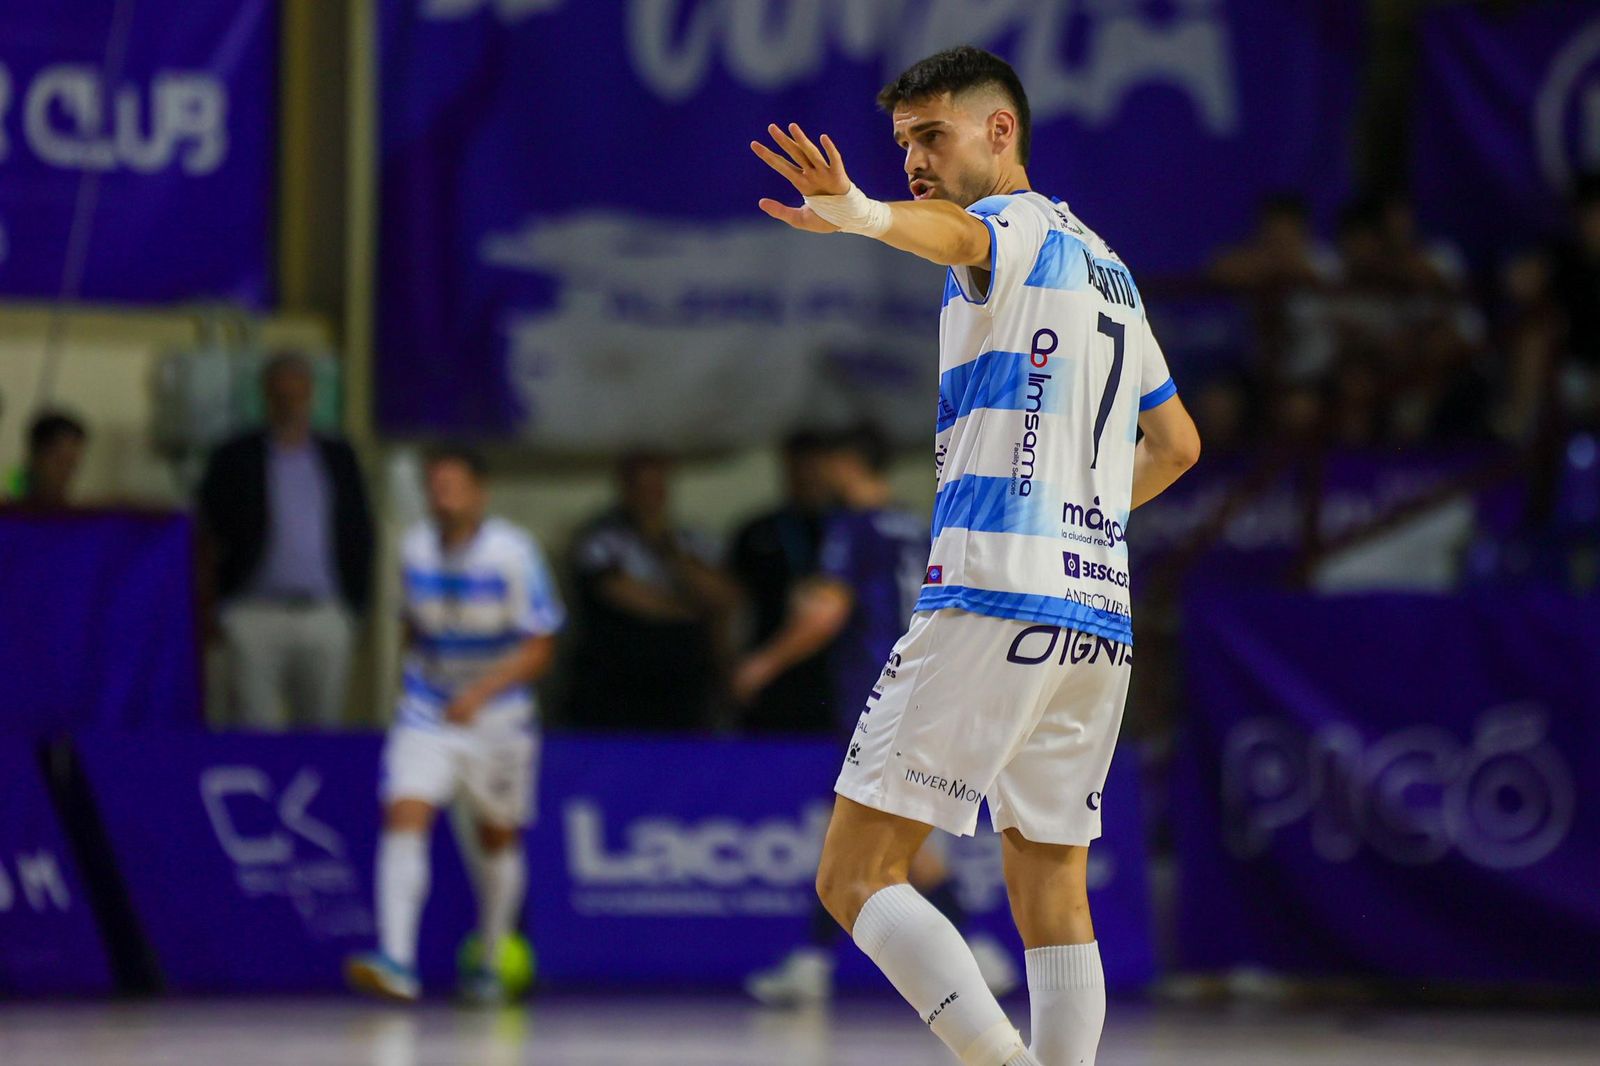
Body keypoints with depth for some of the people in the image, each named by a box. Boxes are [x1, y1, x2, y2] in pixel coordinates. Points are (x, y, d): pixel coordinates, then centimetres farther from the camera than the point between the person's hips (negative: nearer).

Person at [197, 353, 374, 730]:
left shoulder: (339, 459, 12)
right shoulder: (235, 459, 5)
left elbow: (359, 535, 14)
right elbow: (211, 538, 5)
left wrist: (355, 604, 6)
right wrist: (219, 608, -2)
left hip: (326, 614, 2)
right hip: (256, 611, -2)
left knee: (322, 726, 2)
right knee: (256, 729, -8)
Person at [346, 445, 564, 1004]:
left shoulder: (512, 554, -14)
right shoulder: (415, 548, -3)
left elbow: (538, 650, -14)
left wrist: (480, 693, -27)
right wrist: (415, 675, 12)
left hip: (495, 717, -1)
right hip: (426, 714, 1)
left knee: (499, 837, 12)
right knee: (404, 816, -19)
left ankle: (490, 965, 31)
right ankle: (396, 961, -28)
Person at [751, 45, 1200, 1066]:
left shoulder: (1017, 226, -3)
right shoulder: (1106, 266, 23)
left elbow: (956, 233, -30)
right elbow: (1176, 445, 32)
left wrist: (862, 215, -50)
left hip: (992, 598, -9)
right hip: (1100, 609, 9)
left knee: (856, 876, -9)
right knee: (1054, 898, 11)